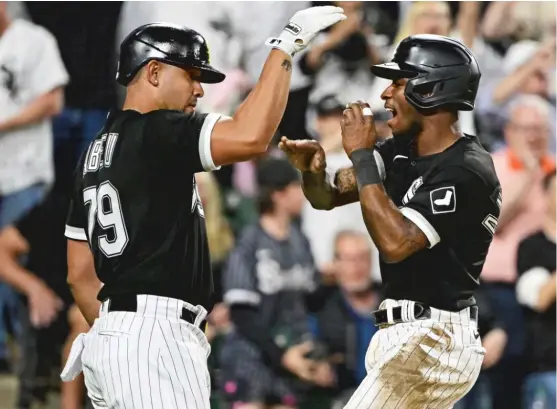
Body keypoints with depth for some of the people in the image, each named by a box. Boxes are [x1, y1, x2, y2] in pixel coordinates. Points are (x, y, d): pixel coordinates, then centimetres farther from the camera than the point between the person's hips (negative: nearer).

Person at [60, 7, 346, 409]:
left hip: (107, 338, 10)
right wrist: (286, 44, -17)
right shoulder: (153, 132, -9)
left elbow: (80, 273, 21)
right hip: (155, 337, -10)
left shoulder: (96, 151, 19)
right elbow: (249, 137, -24)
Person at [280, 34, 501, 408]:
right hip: (406, 334, 10)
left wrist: (361, 155, -23)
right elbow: (330, 196, 10)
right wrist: (313, 171, -13)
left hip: (432, 342, -10)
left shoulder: (468, 171, -20)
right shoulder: (403, 151, 7)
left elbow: (395, 242, -28)